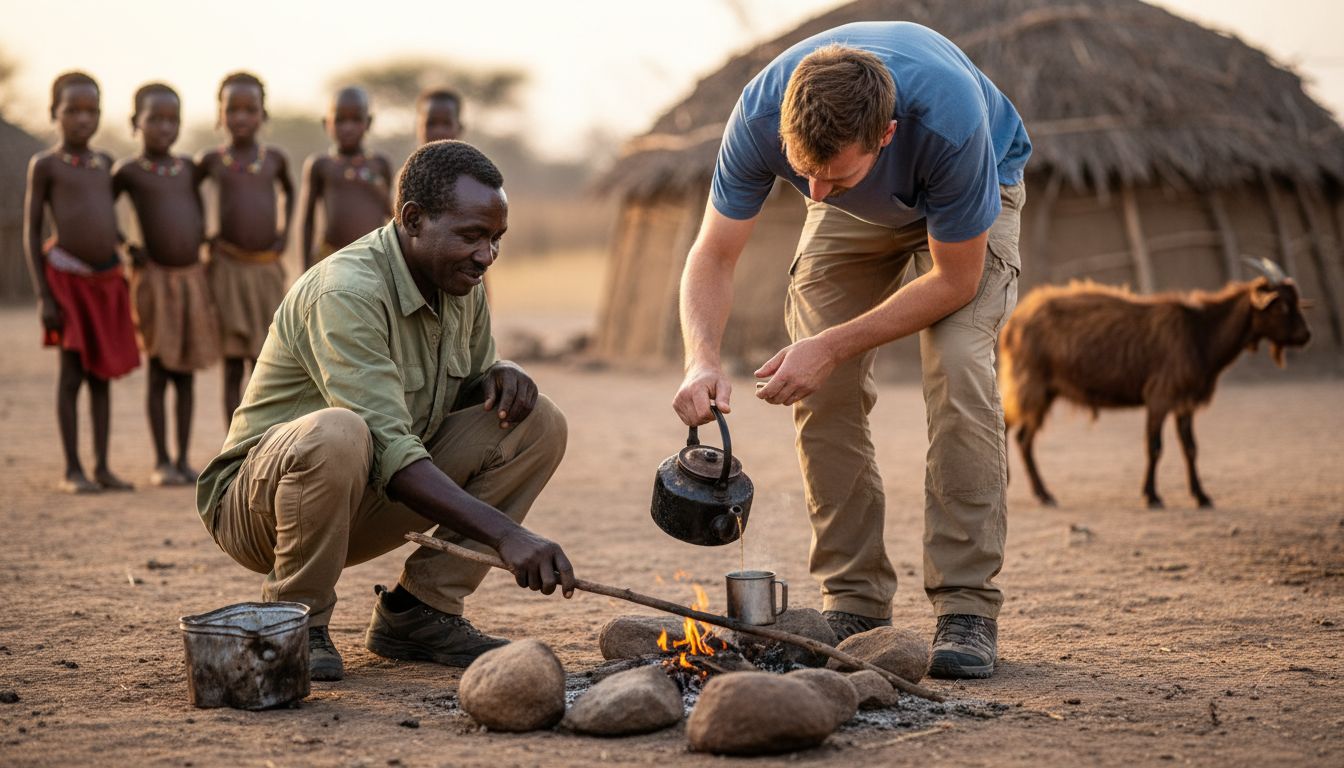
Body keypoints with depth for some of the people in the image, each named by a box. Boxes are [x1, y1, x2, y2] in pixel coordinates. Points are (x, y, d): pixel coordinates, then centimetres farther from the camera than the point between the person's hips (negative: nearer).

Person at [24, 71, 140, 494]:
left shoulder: (105, 163, 10)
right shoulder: (44, 165, -4)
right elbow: (31, 231, -5)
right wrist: (42, 295, -11)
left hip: (106, 280, 5)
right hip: (66, 278, -5)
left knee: (102, 373, 7)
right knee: (73, 371, -5)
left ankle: (102, 466, 12)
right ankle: (72, 470, 1)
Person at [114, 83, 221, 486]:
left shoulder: (187, 168, 9)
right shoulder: (128, 171, -3)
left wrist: (196, 244, 6)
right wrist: (127, 248, -5)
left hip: (192, 276, 4)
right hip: (154, 279, -4)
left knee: (185, 372, 6)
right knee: (159, 371, -1)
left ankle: (183, 459, 11)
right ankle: (161, 462, 5)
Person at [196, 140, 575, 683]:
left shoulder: (461, 287, 1)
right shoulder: (344, 292, -26)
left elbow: (471, 384, 18)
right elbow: (388, 453, -34)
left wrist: (501, 375, -8)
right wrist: (505, 534, -41)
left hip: (367, 508, 8)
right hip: (256, 506, -8)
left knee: (536, 422, -5)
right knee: (336, 433, -41)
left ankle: (416, 612, -2)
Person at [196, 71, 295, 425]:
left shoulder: (274, 158, 5)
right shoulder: (211, 160, 1)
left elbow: (289, 191, 25)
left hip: (267, 268, 1)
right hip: (227, 267, -1)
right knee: (233, 366, 0)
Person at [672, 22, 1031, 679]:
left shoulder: (948, 121, -44)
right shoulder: (761, 114, -35)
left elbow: (954, 279, -28)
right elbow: (712, 256, -23)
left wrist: (832, 346, -32)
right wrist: (702, 359, -41)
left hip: (967, 209, -3)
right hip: (857, 219, 3)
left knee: (958, 367, -24)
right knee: (823, 392, -9)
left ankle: (968, 607, -17)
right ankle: (854, 601, 3)